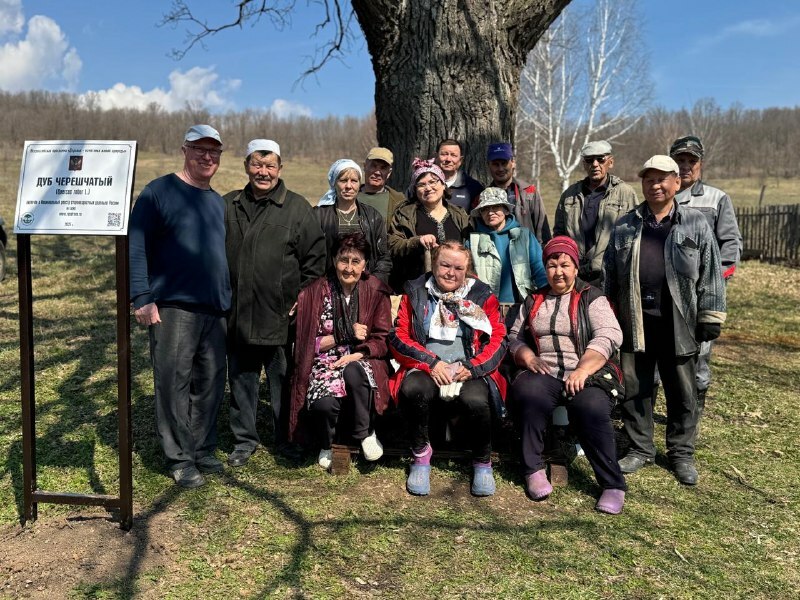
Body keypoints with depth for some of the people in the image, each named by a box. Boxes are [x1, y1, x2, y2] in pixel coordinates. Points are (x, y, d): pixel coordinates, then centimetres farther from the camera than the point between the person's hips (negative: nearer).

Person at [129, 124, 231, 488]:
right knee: (174, 383, -2)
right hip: (172, 307, -6)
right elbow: (136, 246, -8)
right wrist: (142, 299, -15)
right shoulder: (159, 192, -2)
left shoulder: (218, 202, 17)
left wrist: (228, 299, 19)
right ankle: (180, 459, 10)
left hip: (215, 309, 6)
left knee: (210, 383, 8)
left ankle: (203, 450, 22)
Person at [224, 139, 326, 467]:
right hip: (237, 314, 3)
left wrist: (300, 299, -4)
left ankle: (286, 439, 24)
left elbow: (316, 258, 0)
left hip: (280, 315, -3)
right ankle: (244, 440, 26)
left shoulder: (297, 207, 1)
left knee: (283, 378, 7)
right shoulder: (228, 206, 10)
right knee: (241, 378, 12)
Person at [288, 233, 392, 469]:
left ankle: (365, 432, -9)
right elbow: (309, 343, -1)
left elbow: (383, 340, 2)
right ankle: (325, 445, 6)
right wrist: (347, 336, -11)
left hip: (362, 361, 1)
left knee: (353, 370, -36)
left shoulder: (376, 291, 2)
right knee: (324, 403, -31)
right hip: (326, 362, 0)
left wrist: (356, 355, -16)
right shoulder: (316, 292, -1)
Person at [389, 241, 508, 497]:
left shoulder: (482, 295, 13)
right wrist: (431, 363, -10)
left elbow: (498, 339, 6)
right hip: (426, 371, 1)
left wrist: (473, 367, -10)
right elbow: (398, 337, 4)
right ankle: (421, 453, -7)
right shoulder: (415, 292, 12)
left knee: (476, 400, -34)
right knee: (412, 389, -35)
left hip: (469, 372, 0)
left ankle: (483, 462, -2)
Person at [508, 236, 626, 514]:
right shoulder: (534, 301, 20)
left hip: (587, 375, -2)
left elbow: (609, 336, -7)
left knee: (590, 407, -34)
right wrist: (529, 358, -3)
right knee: (530, 392, -32)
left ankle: (613, 485, -20)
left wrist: (582, 370, -20)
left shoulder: (591, 298, 7)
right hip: (544, 375, 3)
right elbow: (515, 337, 20)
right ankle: (533, 469, -18)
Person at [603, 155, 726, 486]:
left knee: (682, 392, 7)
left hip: (678, 323, -2)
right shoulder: (625, 226, 9)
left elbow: (710, 274, 1)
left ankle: (681, 453, 23)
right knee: (635, 389, 9)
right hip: (635, 320, 2)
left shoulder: (696, 224, 3)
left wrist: (711, 317, -3)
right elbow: (609, 272, 11)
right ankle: (640, 448, 24)